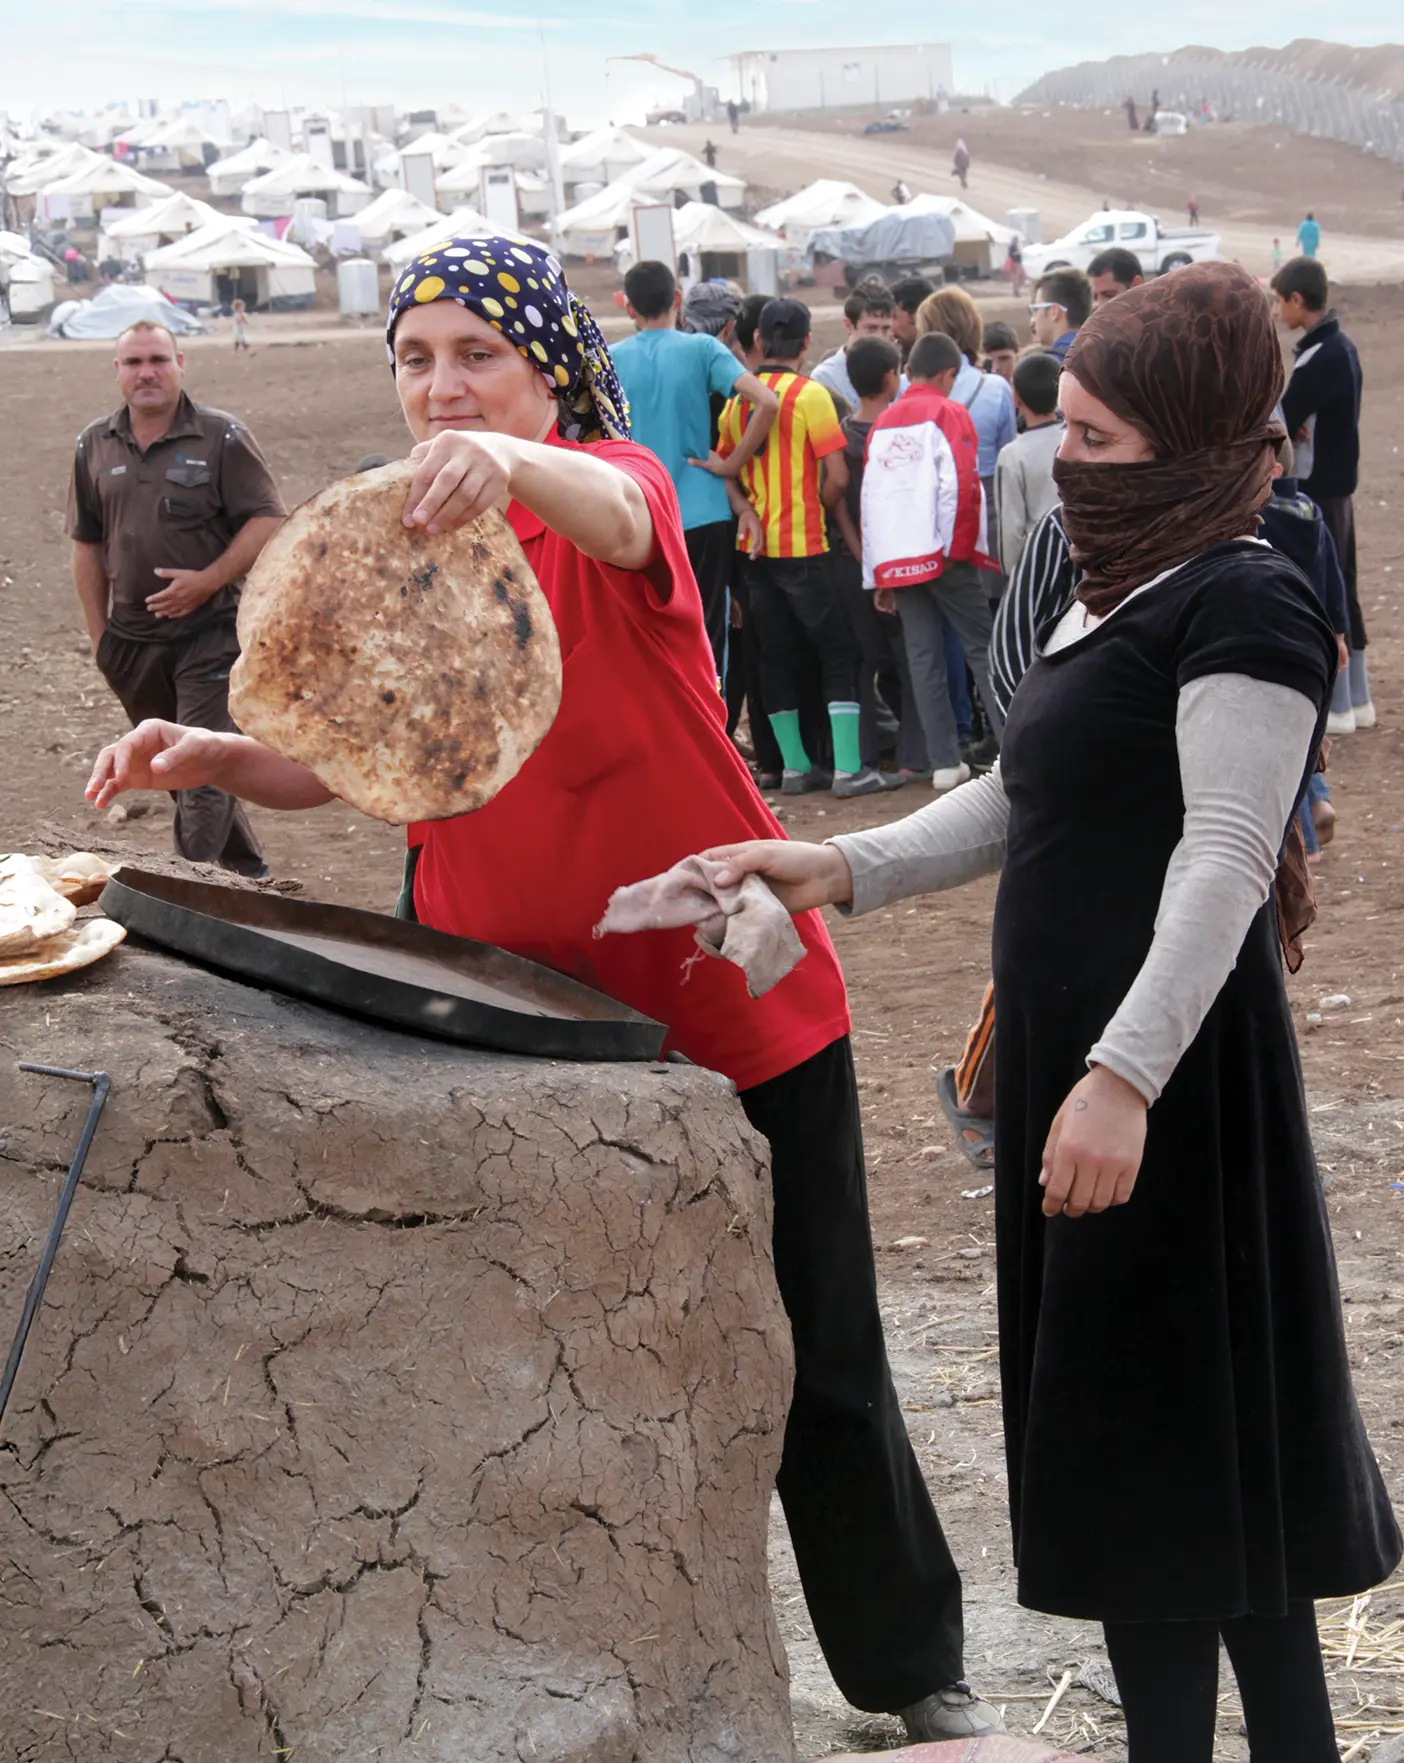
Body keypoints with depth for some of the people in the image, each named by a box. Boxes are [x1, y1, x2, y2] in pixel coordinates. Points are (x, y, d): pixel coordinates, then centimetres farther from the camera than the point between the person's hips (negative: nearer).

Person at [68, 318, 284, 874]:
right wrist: (98, 632, 10)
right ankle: (248, 872, 29)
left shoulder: (221, 436, -5)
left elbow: (267, 520, -7)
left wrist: (208, 581, -17)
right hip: (131, 641, 5)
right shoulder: (95, 445, 8)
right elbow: (87, 543, 13)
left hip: (209, 634, -5)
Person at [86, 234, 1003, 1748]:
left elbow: (611, 516, -38)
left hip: (729, 1004, -4)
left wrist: (512, 464, -60)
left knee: (816, 1363, 7)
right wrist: (210, 756, -12)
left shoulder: (615, 484, -12)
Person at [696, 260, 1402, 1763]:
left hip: (1164, 1077, -10)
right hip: (1070, 1053, 10)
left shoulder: (1244, 608, -14)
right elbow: (1018, 805, 21)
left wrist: (1125, 1075, -27)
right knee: (1114, 1428, 14)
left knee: (1175, 1434, -3)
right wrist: (845, 869, 9)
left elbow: (1225, 861, -21)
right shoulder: (1120, 596, 16)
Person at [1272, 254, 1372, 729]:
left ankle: (1336, 705, 4)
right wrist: (1296, 425, -8)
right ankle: (1356, 698, 22)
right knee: (1340, 588, 15)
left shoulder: (1321, 358, -21)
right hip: (1337, 485, 9)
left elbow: (1277, 422, -19)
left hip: (1315, 490, -9)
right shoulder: (1341, 347, 9)